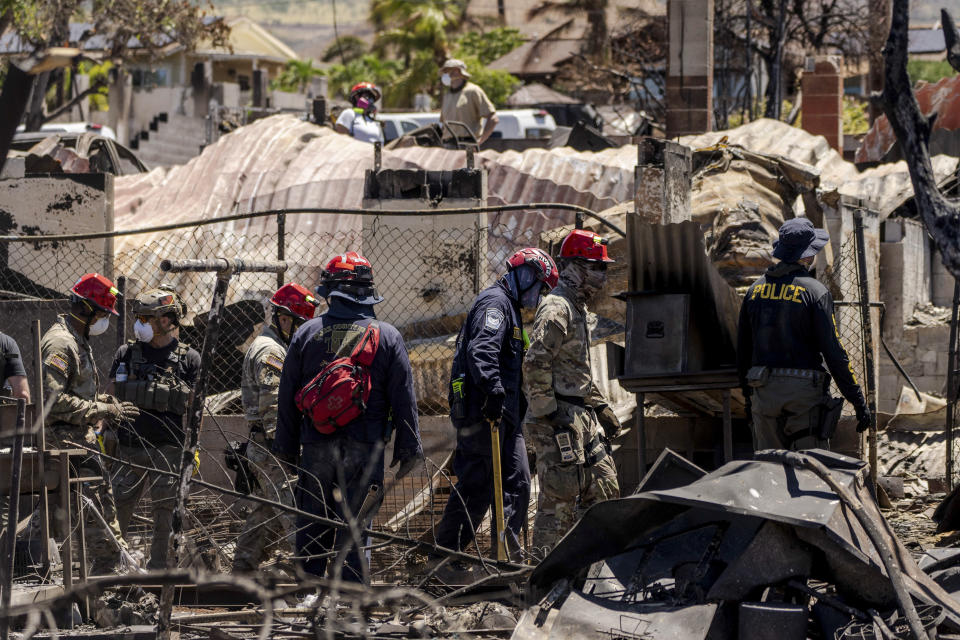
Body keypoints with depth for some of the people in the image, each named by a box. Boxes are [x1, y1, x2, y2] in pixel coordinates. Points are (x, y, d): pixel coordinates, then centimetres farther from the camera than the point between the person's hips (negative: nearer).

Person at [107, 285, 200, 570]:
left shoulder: (188, 358, 3)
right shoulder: (126, 353, 9)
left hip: (168, 449, -2)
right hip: (128, 447, 2)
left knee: (164, 513, 2)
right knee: (117, 512, 0)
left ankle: (158, 570, 11)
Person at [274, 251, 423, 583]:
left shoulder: (307, 334, 4)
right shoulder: (387, 336, 1)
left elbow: (287, 397, 7)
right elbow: (403, 398, 0)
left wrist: (286, 447, 14)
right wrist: (408, 449, 6)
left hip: (316, 447, 1)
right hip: (365, 450, -1)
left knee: (311, 531, 8)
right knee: (353, 532, 0)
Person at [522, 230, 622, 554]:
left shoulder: (576, 308, 21)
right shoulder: (556, 308, -13)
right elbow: (535, 363, -22)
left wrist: (601, 408, 25)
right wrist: (549, 413, -22)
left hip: (579, 417, 10)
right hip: (557, 418, -10)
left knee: (604, 487, 11)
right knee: (560, 495, -9)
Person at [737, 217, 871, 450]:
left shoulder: (755, 289, 9)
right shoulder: (814, 291, -7)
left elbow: (742, 350, 15)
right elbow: (833, 352, -10)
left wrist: (748, 394, 25)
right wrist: (858, 401, -6)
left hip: (763, 391, 5)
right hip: (803, 392, -5)